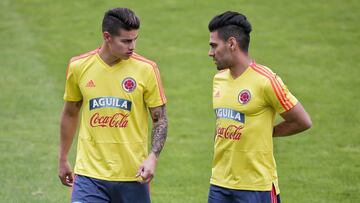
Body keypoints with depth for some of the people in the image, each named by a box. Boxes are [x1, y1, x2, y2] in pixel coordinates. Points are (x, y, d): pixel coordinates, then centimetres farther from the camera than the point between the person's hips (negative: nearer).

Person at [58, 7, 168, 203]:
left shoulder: (146, 69, -5)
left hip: (132, 175, 0)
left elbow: (160, 119, 1)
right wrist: (63, 159, 19)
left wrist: (153, 157, -15)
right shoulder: (78, 66, 0)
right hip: (89, 174, 0)